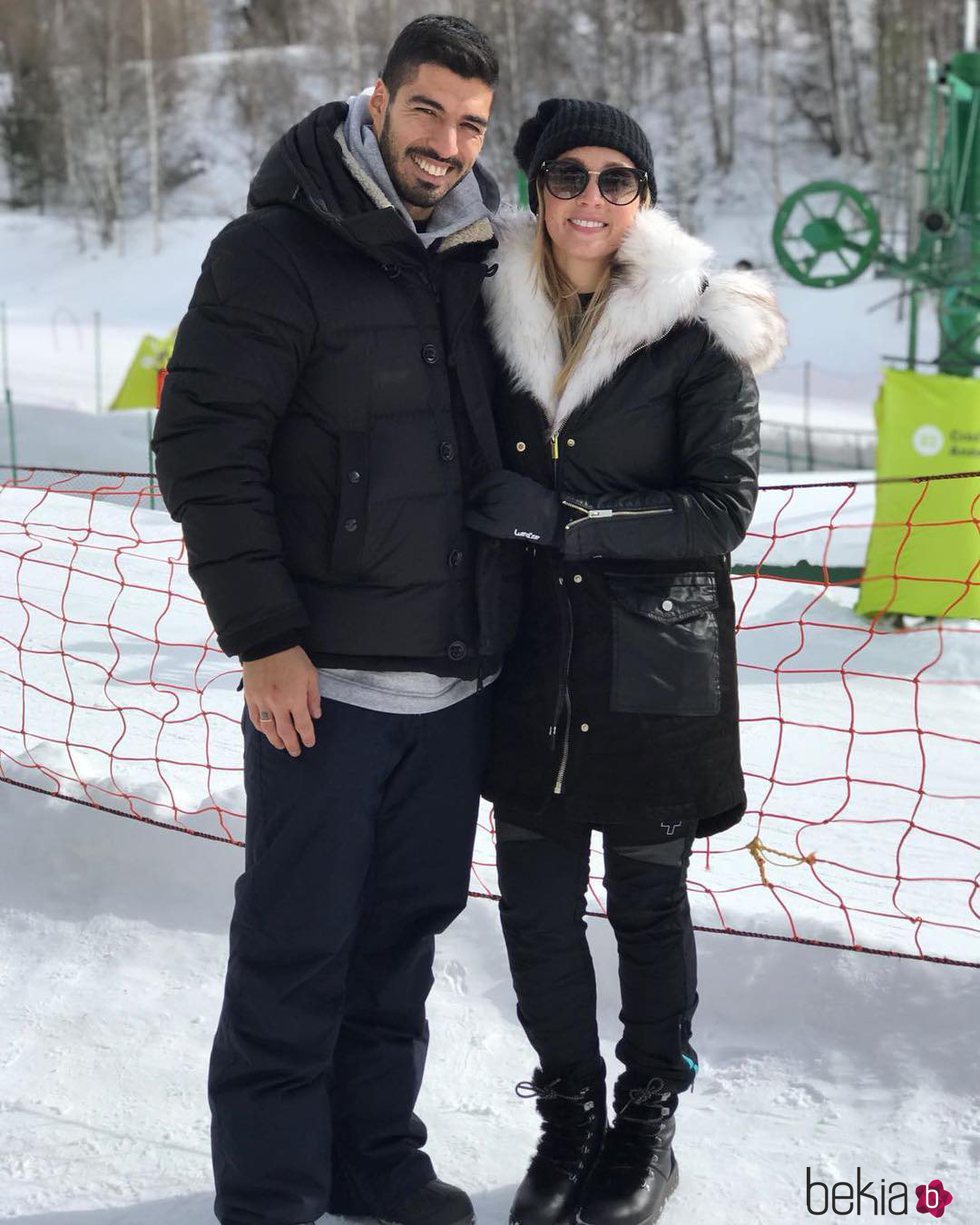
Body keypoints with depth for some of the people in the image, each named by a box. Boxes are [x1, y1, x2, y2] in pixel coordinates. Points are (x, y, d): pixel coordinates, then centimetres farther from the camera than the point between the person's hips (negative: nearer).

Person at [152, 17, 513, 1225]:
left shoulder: (474, 263, 10)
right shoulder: (276, 253, -8)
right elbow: (203, 448, -12)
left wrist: (503, 624, 16)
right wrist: (262, 637, -15)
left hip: (455, 681, 6)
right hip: (324, 676, -6)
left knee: (403, 935, 15)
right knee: (297, 947, 1)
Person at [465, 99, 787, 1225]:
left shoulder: (697, 329, -8)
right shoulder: (497, 310, 3)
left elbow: (724, 509, -10)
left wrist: (567, 522, -19)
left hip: (655, 666, -3)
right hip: (532, 660, 3)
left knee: (646, 901, 10)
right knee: (535, 905, 7)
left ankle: (648, 1123, 29)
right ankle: (568, 1117, 29)